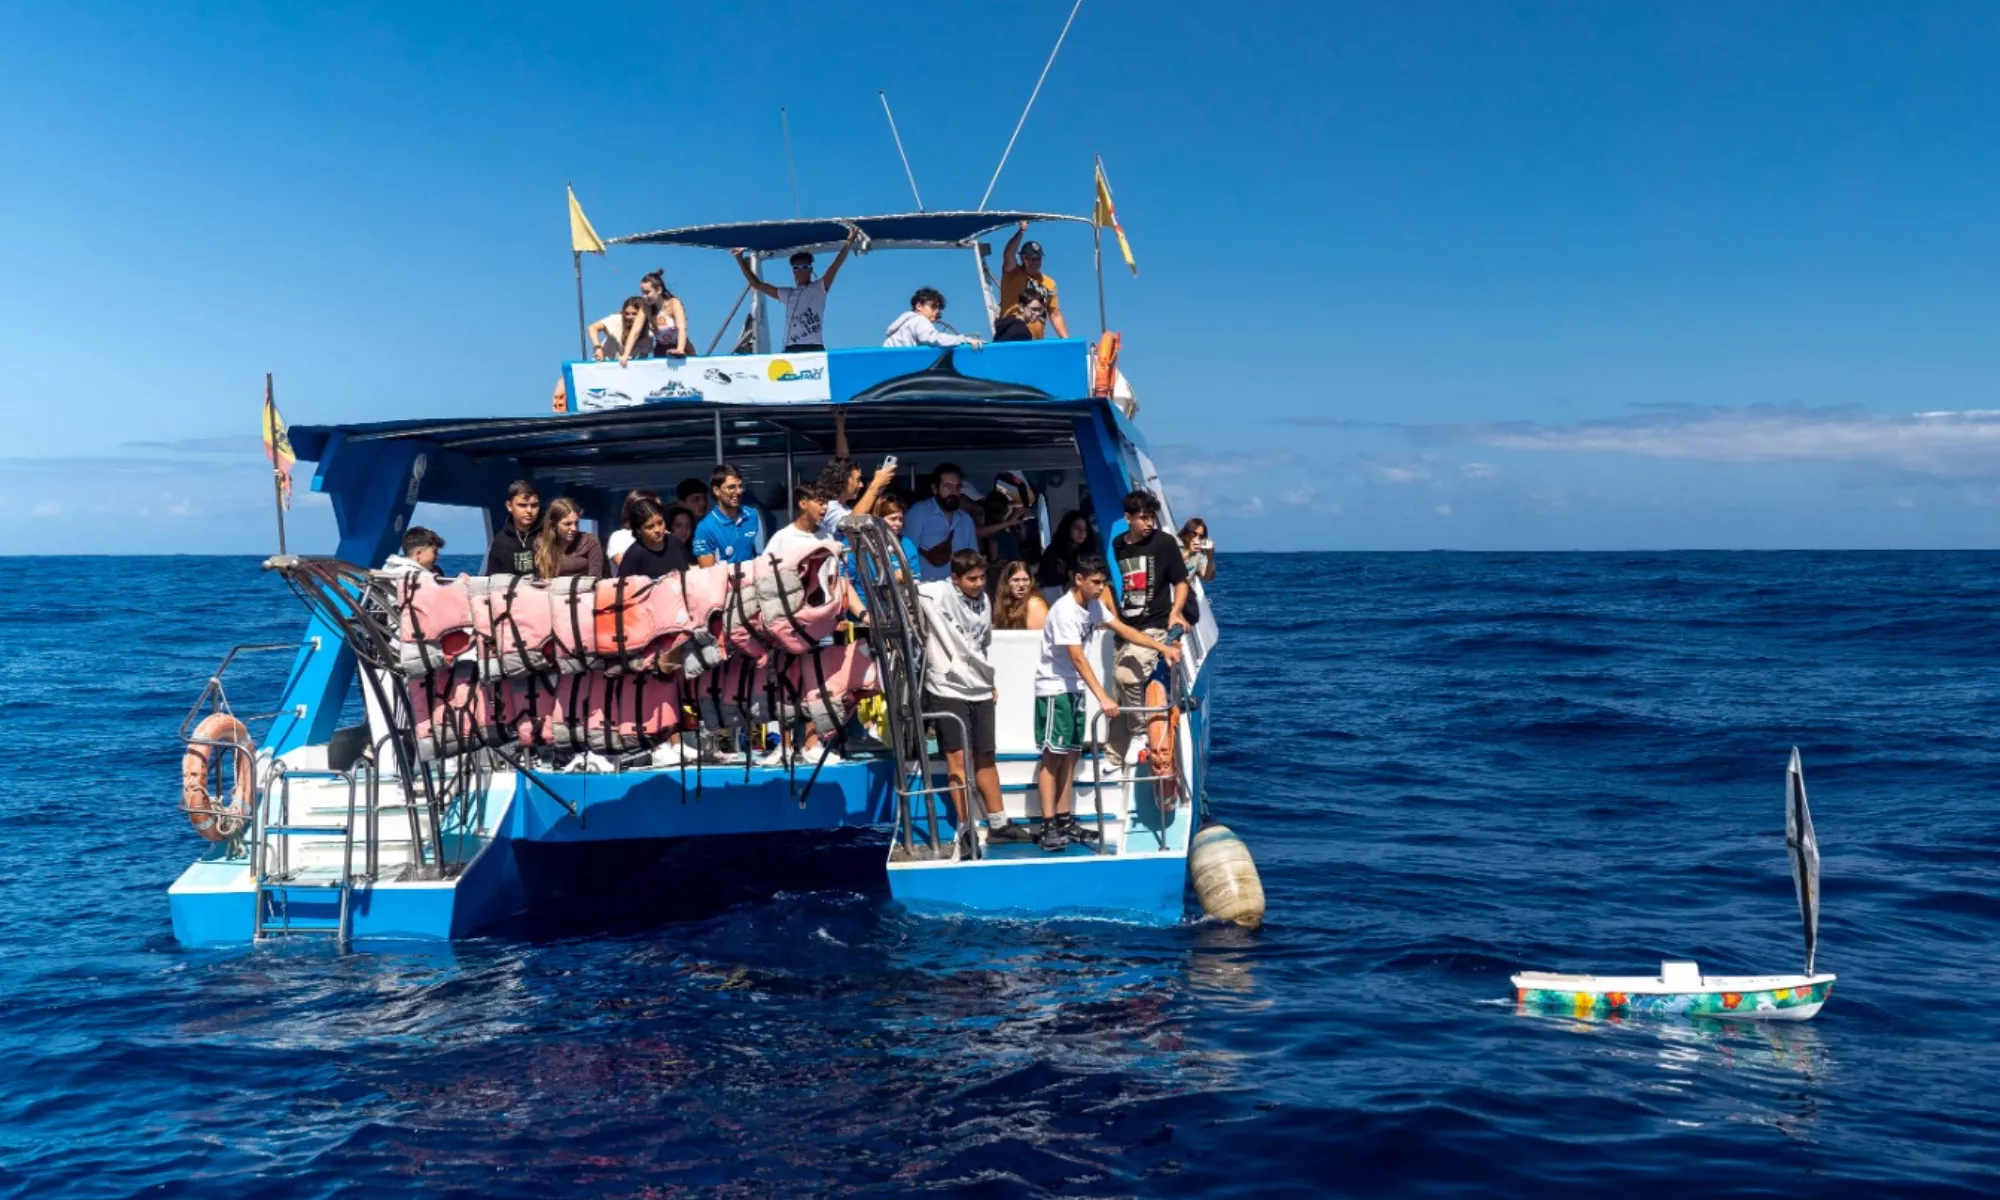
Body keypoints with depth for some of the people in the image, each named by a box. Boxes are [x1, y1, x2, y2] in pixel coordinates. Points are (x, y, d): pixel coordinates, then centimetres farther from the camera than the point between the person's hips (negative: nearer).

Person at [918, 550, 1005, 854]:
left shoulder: (984, 601, 8)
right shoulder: (937, 594, -10)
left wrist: (992, 681, 19)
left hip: (979, 689, 5)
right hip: (947, 688, -5)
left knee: (985, 756, 13)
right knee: (958, 757, -3)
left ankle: (997, 823, 23)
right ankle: (966, 829, 4)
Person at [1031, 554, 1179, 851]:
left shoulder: (1094, 605, 4)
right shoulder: (1065, 611, -23)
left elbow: (1123, 629, 7)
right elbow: (1078, 659, -29)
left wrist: (1163, 648, -1)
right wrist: (1103, 698, -35)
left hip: (1074, 689, 9)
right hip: (1055, 689, -9)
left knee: (1071, 754, 9)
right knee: (1053, 755, -7)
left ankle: (1064, 821, 14)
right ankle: (1049, 827, -6)